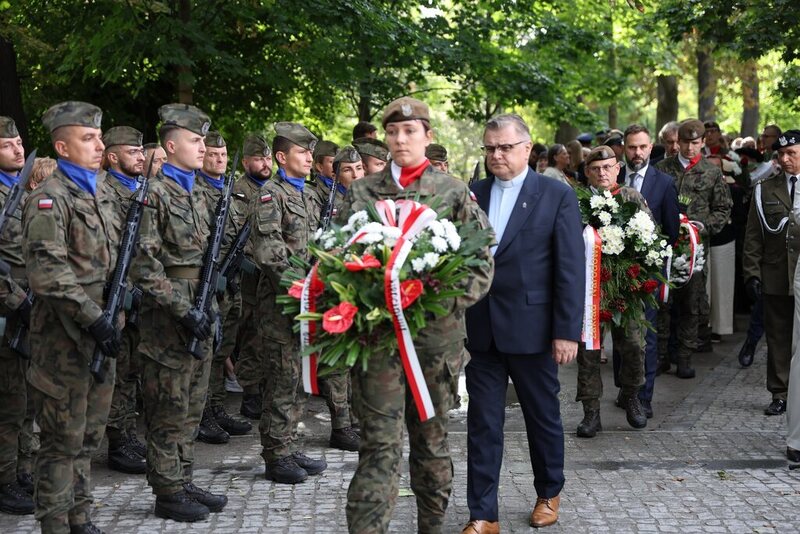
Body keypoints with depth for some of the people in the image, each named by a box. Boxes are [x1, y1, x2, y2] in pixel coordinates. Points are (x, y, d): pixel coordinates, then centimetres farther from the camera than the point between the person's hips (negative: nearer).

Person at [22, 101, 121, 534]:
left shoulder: (99, 197, 15)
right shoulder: (49, 199, -12)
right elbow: (47, 272, -21)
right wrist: (94, 319, -24)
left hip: (100, 334, 8)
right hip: (65, 337, -8)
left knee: (89, 434, 15)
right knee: (63, 440, -2)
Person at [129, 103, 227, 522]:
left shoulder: (197, 194, 15)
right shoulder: (155, 193, -12)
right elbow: (144, 264, -18)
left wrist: (208, 307, 13)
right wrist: (183, 309, -20)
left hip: (197, 313, 8)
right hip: (167, 316, -8)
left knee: (192, 405, 14)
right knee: (169, 408, -1)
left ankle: (183, 482, 24)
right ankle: (167, 494, 8)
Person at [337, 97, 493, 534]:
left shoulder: (454, 192, 3)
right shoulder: (361, 192, 7)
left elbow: (481, 263, 0)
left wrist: (449, 301, -15)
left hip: (436, 333, 0)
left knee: (431, 439, 13)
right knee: (379, 445, -5)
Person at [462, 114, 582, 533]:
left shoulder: (557, 195, -4)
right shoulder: (474, 195, 7)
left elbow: (570, 268, -7)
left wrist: (567, 331, -12)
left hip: (531, 327, -3)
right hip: (481, 328, 3)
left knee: (543, 416, 14)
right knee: (483, 423, 6)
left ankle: (549, 493, 36)